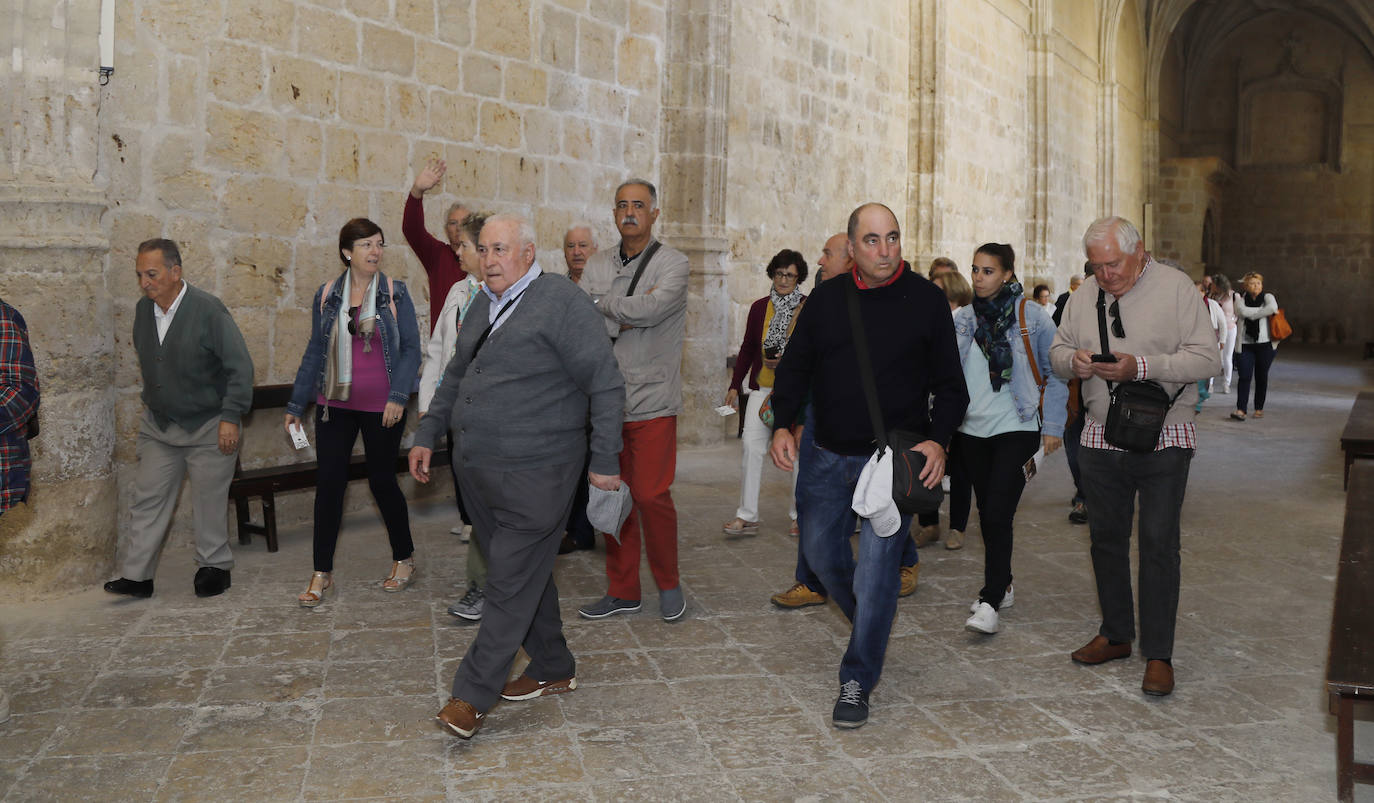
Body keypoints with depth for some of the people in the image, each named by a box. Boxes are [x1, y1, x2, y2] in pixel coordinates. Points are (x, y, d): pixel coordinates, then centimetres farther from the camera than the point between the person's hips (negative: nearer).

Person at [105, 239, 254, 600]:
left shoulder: (208, 310, -16)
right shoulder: (143, 309, 3)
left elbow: (240, 367, -15)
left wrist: (230, 417, -17)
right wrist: (150, 405, 18)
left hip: (208, 426, -6)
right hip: (158, 427, 6)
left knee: (209, 501, 3)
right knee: (147, 499, 5)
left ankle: (215, 567, 19)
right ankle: (136, 575, 11)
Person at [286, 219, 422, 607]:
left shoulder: (395, 294, -3)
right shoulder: (326, 296, 4)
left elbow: (411, 348, -4)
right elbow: (315, 352, 10)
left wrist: (399, 396, -16)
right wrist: (296, 406, 10)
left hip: (381, 407, -3)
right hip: (335, 403, 3)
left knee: (382, 481, 6)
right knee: (328, 483, 2)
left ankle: (404, 559, 26)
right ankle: (322, 573, 13)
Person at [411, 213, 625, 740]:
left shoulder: (562, 302, -11)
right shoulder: (484, 305, 14)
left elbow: (605, 386, -12)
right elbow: (456, 376, 25)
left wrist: (604, 462, -13)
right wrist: (427, 436, 21)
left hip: (533, 475, -8)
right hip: (477, 469, 8)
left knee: (512, 584, -2)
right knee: (526, 575, 16)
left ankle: (473, 695, 7)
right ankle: (553, 670, 31)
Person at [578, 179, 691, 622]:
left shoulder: (672, 262, -3)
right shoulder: (597, 264, 10)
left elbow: (653, 307, -22)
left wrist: (604, 303, -8)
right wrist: (626, 317, -16)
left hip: (652, 401, -4)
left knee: (651, 495, -6)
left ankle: (668, 583, 17)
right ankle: (622, 590, 22)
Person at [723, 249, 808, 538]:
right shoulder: (759, 307, 8)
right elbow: (747, 349, 13)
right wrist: (734, 385, 9)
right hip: (762, 387, 3)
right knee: (752, 445, -8)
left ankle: (799, 515, 16)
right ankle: (747, 516, -5)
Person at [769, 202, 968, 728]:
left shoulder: (925, 300, -4)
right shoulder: (826, 299, 4)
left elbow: (950, 384, -1)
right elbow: (794, 367, 11)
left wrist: (938, 439, -16)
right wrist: (782, 424, -3)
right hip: (827, 455, 4)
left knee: (877, 563, -8)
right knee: (821, 553, 15)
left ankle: (857, 681, 6)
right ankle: (871, 625, 43)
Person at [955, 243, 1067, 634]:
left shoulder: (1033, 317, -4)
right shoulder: (961, 319, 7)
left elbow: (1055, 374, 1)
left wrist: (1052, 427, -3)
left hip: (1016, 429, -5)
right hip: (971, 430, 5)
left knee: (997, 514, -12)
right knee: (986, 512, 13)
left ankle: (990, 601, -8)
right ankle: (1002, 586, 29)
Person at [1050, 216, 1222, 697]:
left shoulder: (1175, 288, -6)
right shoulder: (1085, 296, 8)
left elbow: (1207, 358, -11)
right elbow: (1057, 350, 13)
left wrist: (1141, 366, -22)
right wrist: (1073, 360, -11)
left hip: (1163, 441, -5)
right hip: (1100, 438, 5)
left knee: (1158, 543, -5)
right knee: (1105, 538, 12)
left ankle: (1158, 654, 5)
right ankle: (1116, 635, 28)